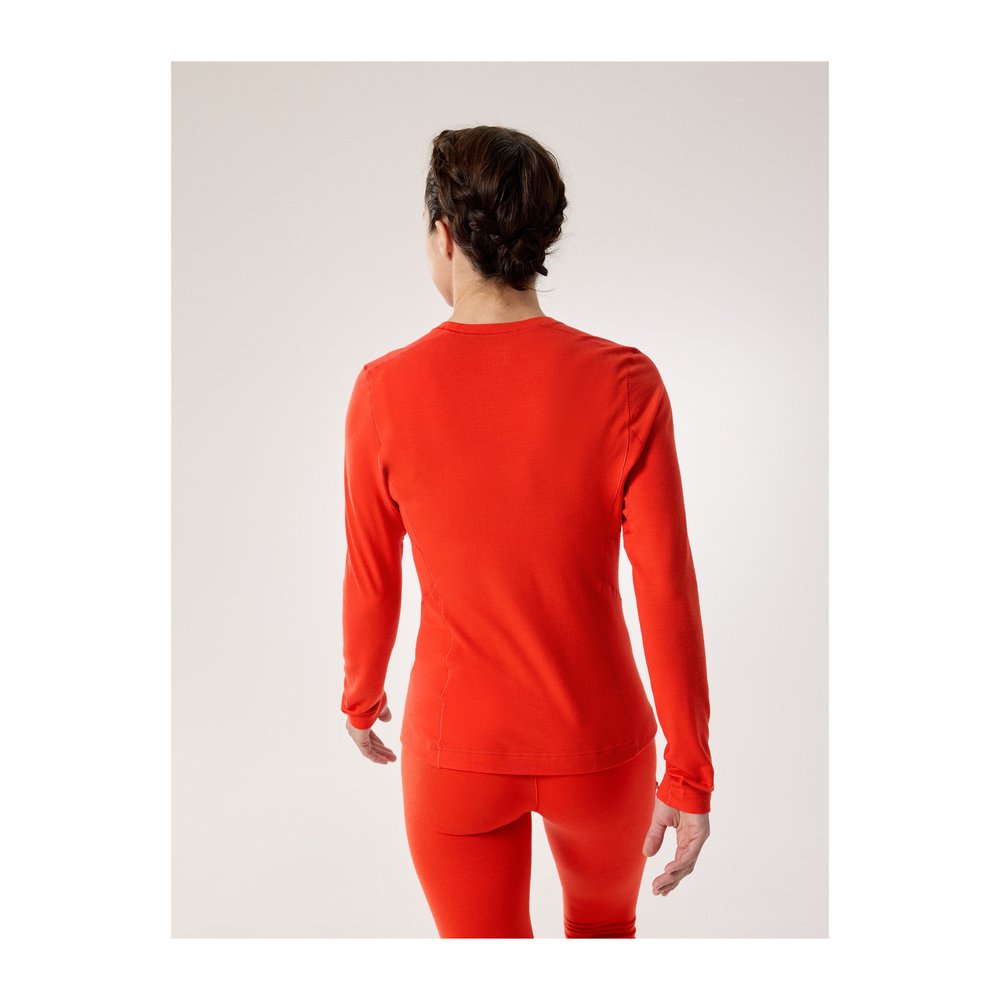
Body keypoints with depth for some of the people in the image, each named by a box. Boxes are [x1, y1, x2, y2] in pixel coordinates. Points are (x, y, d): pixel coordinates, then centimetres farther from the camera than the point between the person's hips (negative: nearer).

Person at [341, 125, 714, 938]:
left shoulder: (383, 392, -15)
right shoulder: (624, 384, -17)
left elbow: (371, 581, -4)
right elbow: (668, 594, -15)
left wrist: (362, 698, 16)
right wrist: (690, 773, -2)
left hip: (458, 750, 0)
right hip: (598, 749, 0)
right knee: (604, 921, 34)